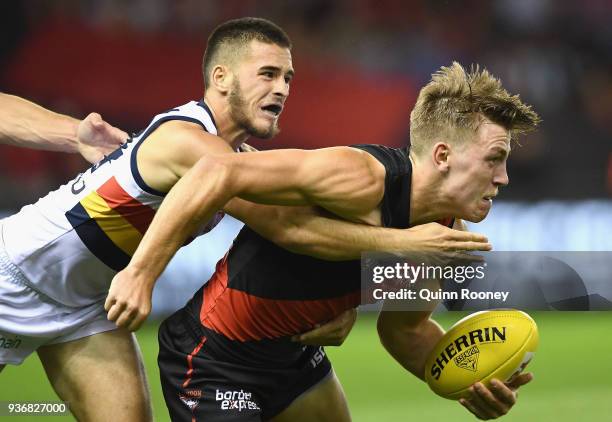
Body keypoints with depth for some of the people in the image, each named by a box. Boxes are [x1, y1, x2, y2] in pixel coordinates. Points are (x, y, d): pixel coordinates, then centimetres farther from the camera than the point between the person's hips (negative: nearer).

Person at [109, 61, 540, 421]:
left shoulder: (446, 234, -4)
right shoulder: (364, 180, -30)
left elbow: (404, 328, 12)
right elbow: (218, 173, -34)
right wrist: (141, 273, -37)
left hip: (295, 352, 9)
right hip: (212, 355, -9)